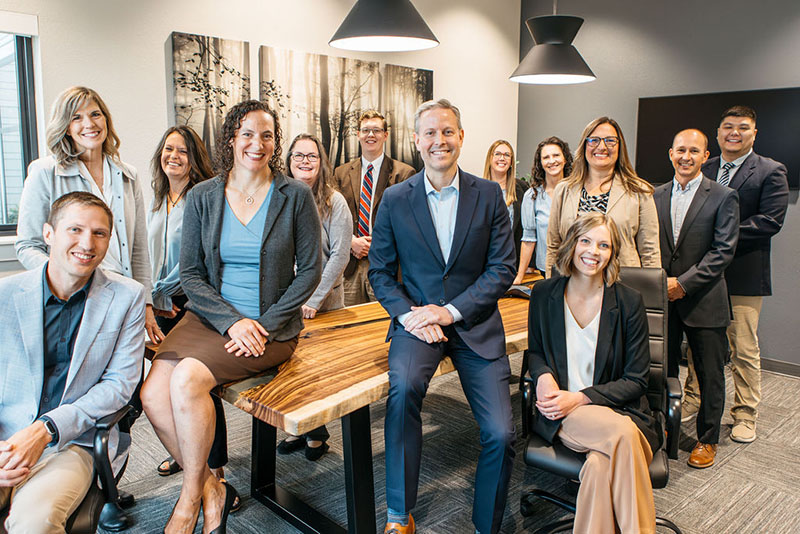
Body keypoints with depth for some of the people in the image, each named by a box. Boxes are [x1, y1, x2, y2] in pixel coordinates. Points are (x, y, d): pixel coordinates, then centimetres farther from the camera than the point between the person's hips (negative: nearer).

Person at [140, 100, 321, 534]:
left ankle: (189, 499, -2)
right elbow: (190, 274, 4)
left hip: (270, 325, -3)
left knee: (187, 379, -26)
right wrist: (232, 320, -12)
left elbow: (309, 270, -1)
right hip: (211, 315, 4)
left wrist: (265, 324, -12)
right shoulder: (201, 197, 5)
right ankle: (212, 489, 2)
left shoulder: (295, 196, -1)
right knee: (152, 394, -20)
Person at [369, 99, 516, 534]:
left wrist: (451, 310, -13)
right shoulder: (395, 199, 2)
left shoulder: (489, 195, 1)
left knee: (501, 434, -9)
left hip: (474, 322, 1)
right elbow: (380, 270, 5)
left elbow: (502, 268, -2)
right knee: (404, 386, -32)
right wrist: (408, 315, -12)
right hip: (417, 320, 0)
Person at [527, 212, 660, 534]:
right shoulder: (544, 295, 3)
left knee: (599, 466, -35)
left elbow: (636, 380, -1)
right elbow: (534, 350, 17)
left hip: (617, 408, 0)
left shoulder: (628, 302, -2)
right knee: (623, 434, -33)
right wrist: (543, 375, -8)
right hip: (561, 414, 0)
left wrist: (580, 398, -14)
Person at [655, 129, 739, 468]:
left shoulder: (723, 197, -4)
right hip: (663, 299, 3)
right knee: (663, 370, 13)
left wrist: (684, 282, -16)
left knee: (710, 374, 8)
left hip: (704, 300, -3)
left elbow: (723, 251, -10)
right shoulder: (657, 196, 8)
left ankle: (707, 439, 24)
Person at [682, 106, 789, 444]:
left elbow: (771, 220, -12)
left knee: (744, 349, 5)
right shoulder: (703, 170, 12)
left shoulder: (771, 172, -1)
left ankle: (745, 415, 20)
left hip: (743, 275, -3)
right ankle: (694, 400, 28)